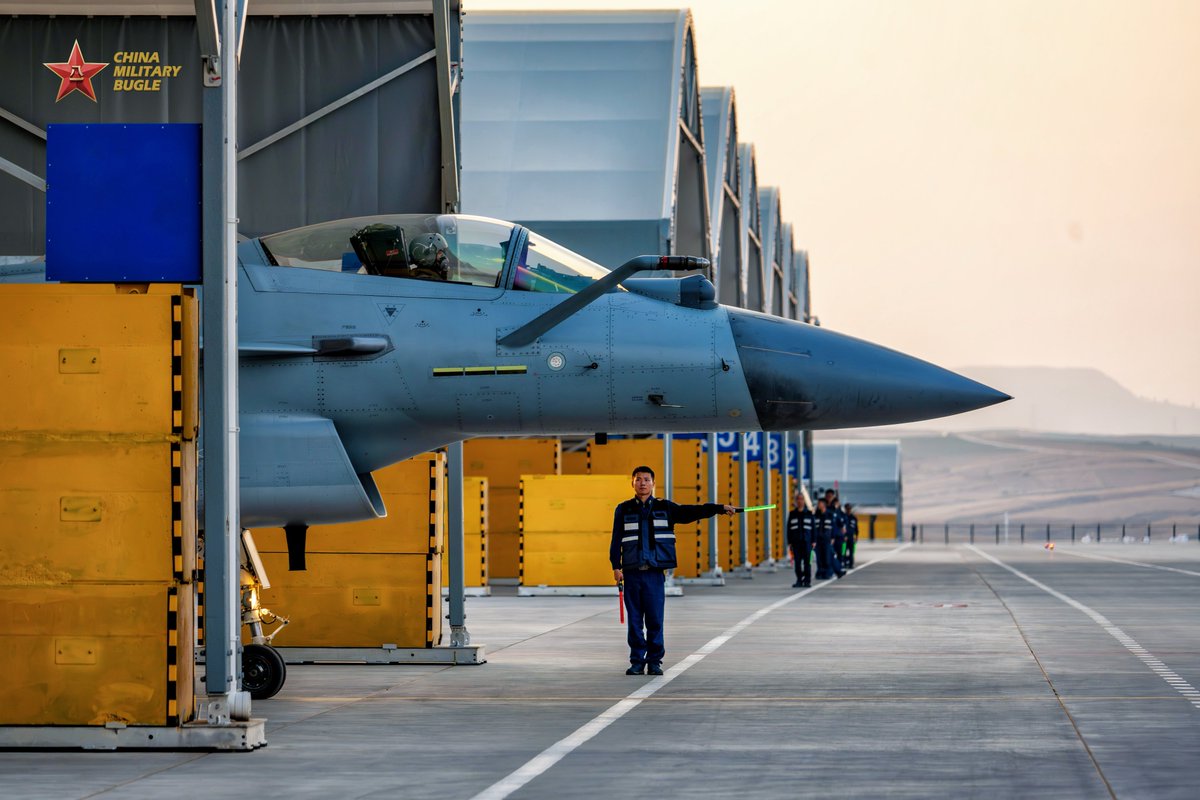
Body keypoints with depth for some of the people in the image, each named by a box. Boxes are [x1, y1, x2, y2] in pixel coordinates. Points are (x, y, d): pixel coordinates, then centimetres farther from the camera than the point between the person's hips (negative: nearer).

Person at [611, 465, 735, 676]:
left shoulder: (665, 508, 9)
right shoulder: (624, 510, 8)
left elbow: (692, 512, 5)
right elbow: (617, 540, 8)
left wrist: (721, 508, -3)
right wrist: (616, 567, -1)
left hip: (655, 571, 0)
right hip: (632, 572, 0)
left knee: (655, 619, -1)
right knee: (634, 619, 2)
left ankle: (654, 661, 7)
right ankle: (637, 661, 9)